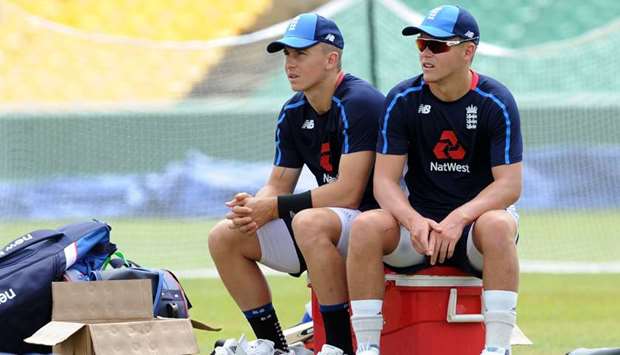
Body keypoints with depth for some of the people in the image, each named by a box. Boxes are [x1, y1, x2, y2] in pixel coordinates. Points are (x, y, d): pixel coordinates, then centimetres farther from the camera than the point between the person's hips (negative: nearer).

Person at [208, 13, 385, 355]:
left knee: (309, 222, -38)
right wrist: (251, 207, -14)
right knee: (224, 237, 1)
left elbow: (348, 193, -23)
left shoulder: (358, 103, -18)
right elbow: (278, 184, 11)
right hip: (328, 227, 9)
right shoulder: (292, 114, 8)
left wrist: (274, 207, -19)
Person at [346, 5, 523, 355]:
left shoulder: (497, 102, -8)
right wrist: (414, 221, -28)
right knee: (367, 226, -28)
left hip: (476, 215, -2)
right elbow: (385, 180, -6)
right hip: (419, 219, 2)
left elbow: (510, 185, -14)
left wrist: (459, 218, -31)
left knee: (497, 226, -37)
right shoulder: (403, 100, -2)